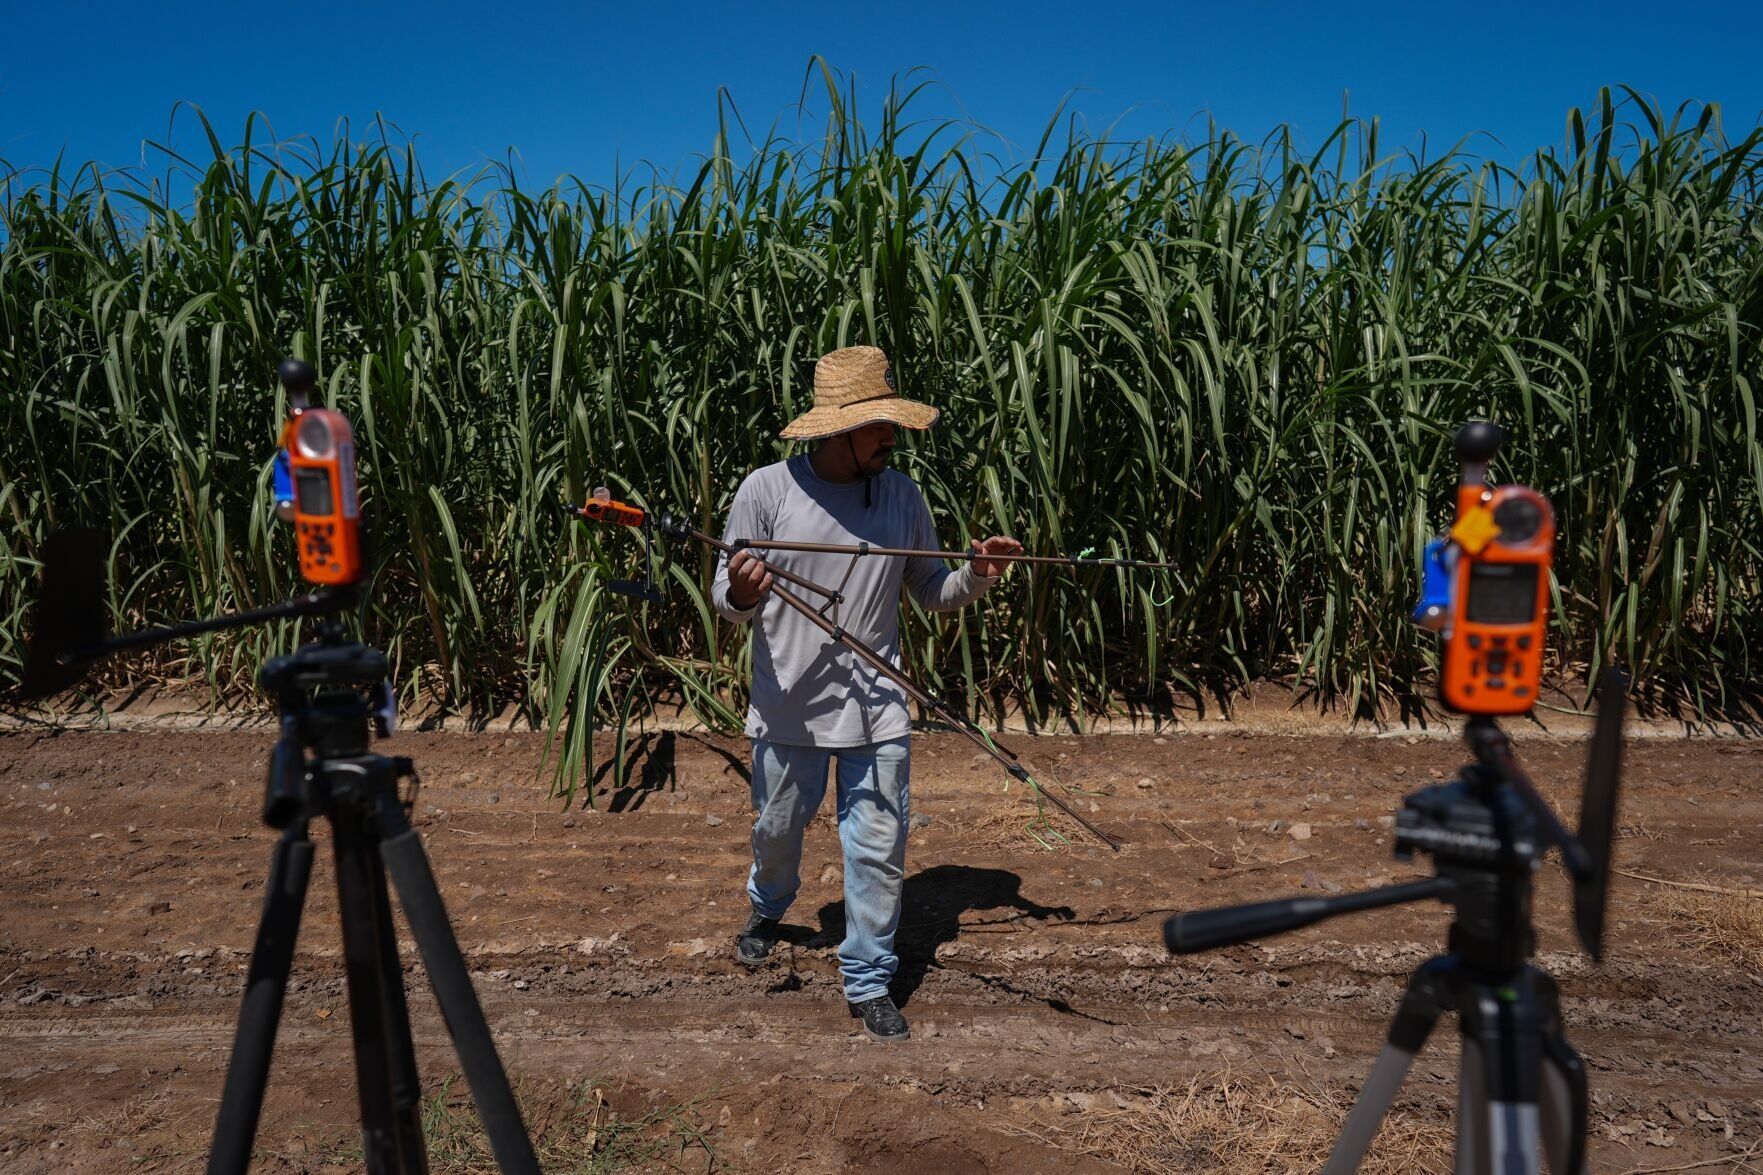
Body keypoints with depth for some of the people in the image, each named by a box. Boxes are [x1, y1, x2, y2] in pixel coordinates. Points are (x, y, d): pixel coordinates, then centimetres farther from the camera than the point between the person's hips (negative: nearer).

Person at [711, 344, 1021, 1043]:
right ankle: (767, 909, 53)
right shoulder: (768, 490, -9)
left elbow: (931, 594, 9)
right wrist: (740, 593, -29)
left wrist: (975, 576, -10)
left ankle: (868, 981, 23)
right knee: (777, 829, 18)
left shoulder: (902, 495, 0)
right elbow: (728, 600, -6)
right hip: (789, 705, -1)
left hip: (878, 707, 1)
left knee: (880, 849, 4)